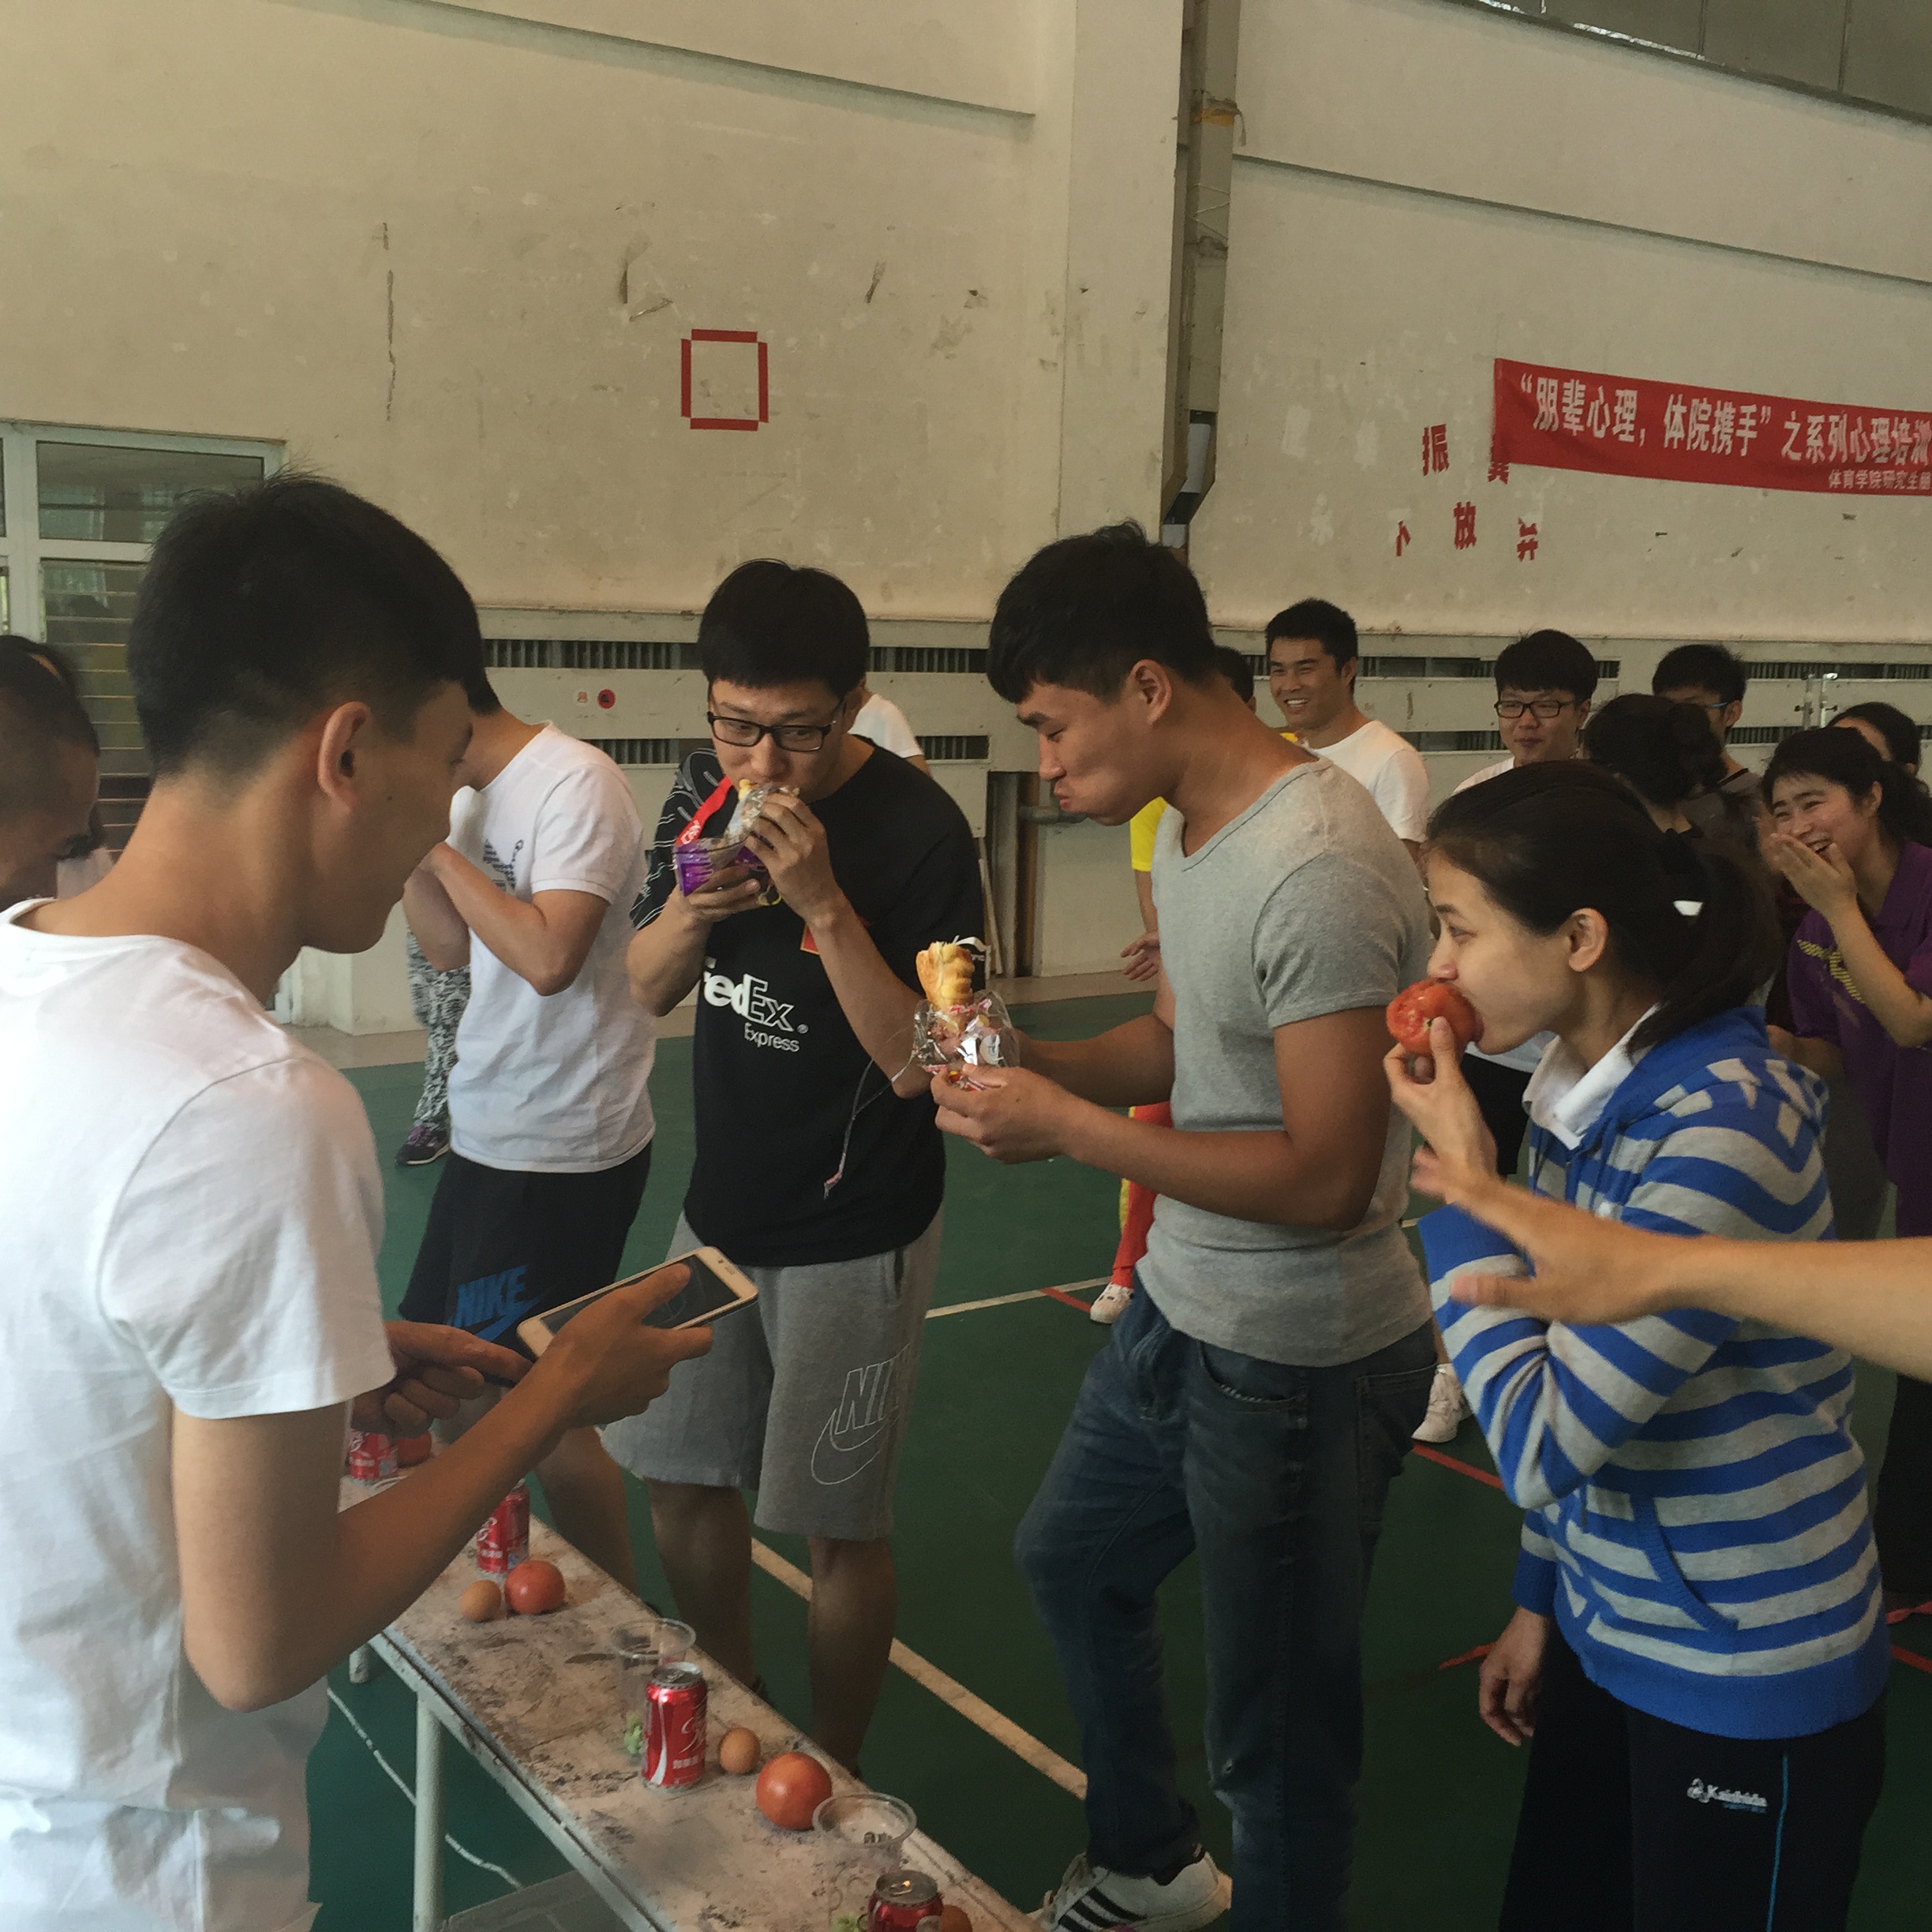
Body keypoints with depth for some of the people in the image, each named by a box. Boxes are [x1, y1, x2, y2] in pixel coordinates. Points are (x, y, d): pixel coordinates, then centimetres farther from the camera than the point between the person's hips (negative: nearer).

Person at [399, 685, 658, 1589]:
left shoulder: (575, 784, -17)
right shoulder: (479, 796, 11)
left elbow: (548, 957, -27)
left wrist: (435, 846, -18)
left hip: (562, 1150, -10)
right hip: (489, 1134, 10)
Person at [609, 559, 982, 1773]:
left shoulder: (921, 833, -20)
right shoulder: (707, 792, 0)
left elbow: (914, 1064, -22)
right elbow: (646, 989, 6)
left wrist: (824, 904, -30)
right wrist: (688, 912, -15)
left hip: (853, 1238, -6)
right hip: (722, 1207, 7)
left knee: (837, 1524, 7)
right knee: (685, 1485, 17)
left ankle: (832, 1778, 31)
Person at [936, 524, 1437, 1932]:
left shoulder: (1319, 870, -27)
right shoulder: (1187, 828, 3)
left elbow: (1325, 1177, -28)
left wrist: (1067, 1125, -23)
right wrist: (1023, 1063, -3)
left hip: (1297, 1365, -10)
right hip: (1180, 1313, 10)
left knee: (1278, 1738, 7)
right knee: (1071, 1559, 29)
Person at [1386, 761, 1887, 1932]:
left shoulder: (1722, 1123, -27)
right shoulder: (1589, 1093, -2)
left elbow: (1542, 1448, -29)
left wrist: (1461, 1174, -23)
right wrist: (1541, 1597, 14)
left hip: (1746, 1682, -7)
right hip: (1604, 1634, 7)